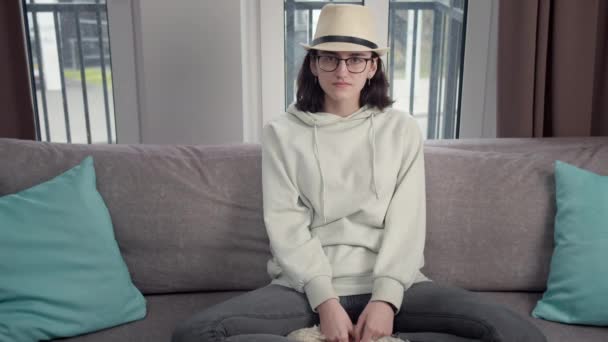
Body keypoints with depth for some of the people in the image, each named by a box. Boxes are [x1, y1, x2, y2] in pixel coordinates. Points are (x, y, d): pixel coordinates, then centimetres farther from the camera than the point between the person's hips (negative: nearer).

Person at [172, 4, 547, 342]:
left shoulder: (402, 129, 7)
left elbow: (407, 222, 0)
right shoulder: (282, 132, 5)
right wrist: (325, 300, -16)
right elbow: (285, 225, -3)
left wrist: (385, 298, -16)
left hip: (390, 283, 1)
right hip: (306, 287, -1)